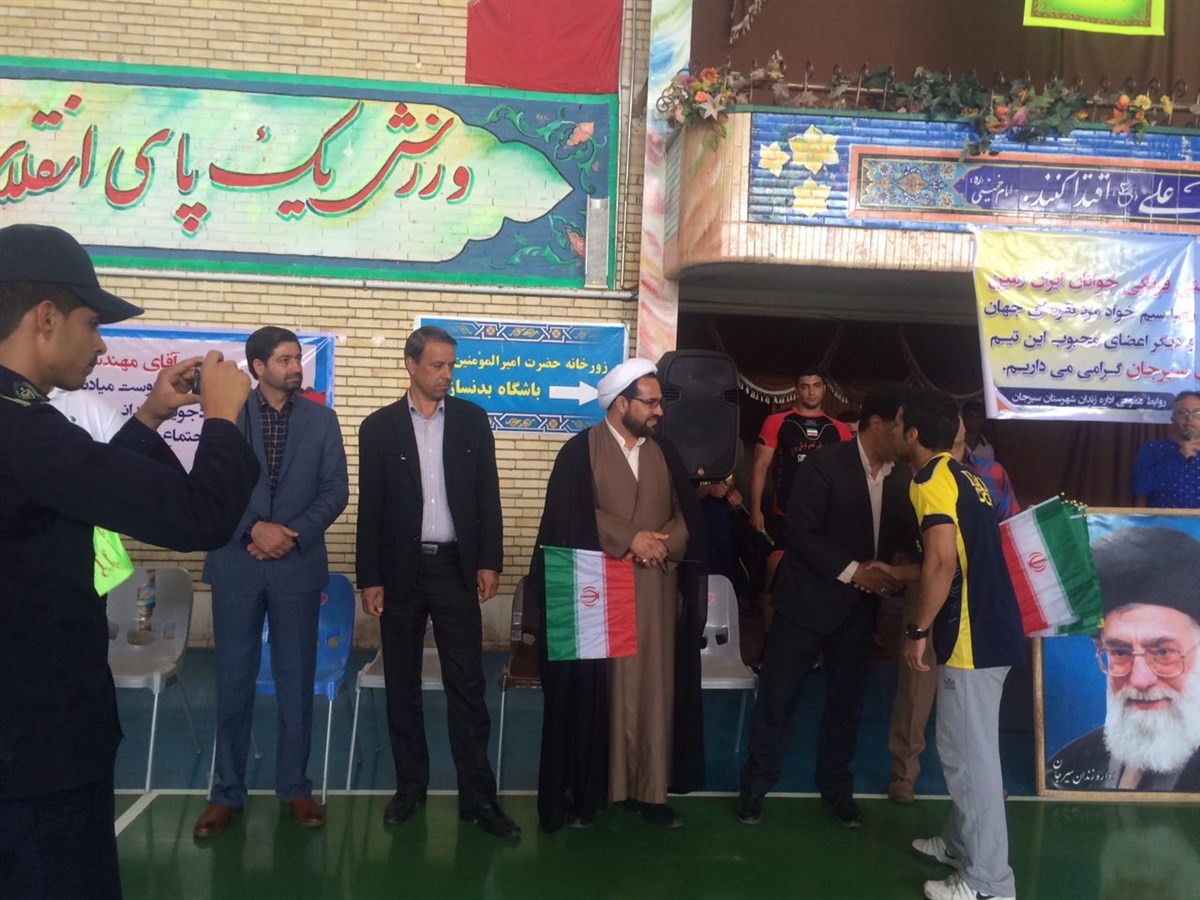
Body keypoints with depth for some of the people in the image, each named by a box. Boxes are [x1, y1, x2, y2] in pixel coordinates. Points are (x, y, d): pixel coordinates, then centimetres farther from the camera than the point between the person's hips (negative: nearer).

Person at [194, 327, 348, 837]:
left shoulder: (321, 419, 5)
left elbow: (336, 490, 1)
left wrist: (293, 533, -12)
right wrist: (253, 528, -16)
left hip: (298, 565, 1)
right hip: (236, 562, 0)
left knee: (296, 680, 7)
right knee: (233, 680, 6)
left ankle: (294, 787, 19)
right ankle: (228, 791, 18)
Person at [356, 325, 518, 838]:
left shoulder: (472, 420, 4)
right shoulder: (379, 426, 2)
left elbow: (487, 495, 4)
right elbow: (370, 508, 1)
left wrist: (489, 561, -3)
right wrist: (369, 578, -3)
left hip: (457, 568, 0)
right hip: (401, 570, 1)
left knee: (467, 685, 0)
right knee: (402, 685, 10)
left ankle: (478, 795, 6)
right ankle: (410, 785, 24)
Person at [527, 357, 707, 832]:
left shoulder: (665, 454, 12)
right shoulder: (580, 451, -4)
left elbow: (688, 519, 8)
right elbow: (570, 518, -12)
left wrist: (661, 545, -12)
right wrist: (630, 538, -15)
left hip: (655, 597, 4)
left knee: (652, 692, 6)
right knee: (592, 692, 1)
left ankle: (648, 790, 16)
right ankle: (582, 790, 13)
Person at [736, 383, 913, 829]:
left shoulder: (901, 479, 2)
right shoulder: (824, 465, -15)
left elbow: (902, 539, 8)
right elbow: (801, 533, -18)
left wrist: (892, 574, -13)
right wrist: (853, 570, -21)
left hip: (858, 607, 5)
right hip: (807, 599, -5)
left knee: (848, 698, 13)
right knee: (778, 694, 4)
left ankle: (836, 787, 30)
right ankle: (756, 783, 20)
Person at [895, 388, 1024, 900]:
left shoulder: (930, 480, -14)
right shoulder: (961, 476, 15)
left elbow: (943, 563, -24)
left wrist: (918, 631, -16)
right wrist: (919, 608, 29)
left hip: (973, 636, -10)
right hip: (991, 628, 10)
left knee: (970, 756, -2)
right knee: (965, 750, 20)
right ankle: (960, 843, 33)